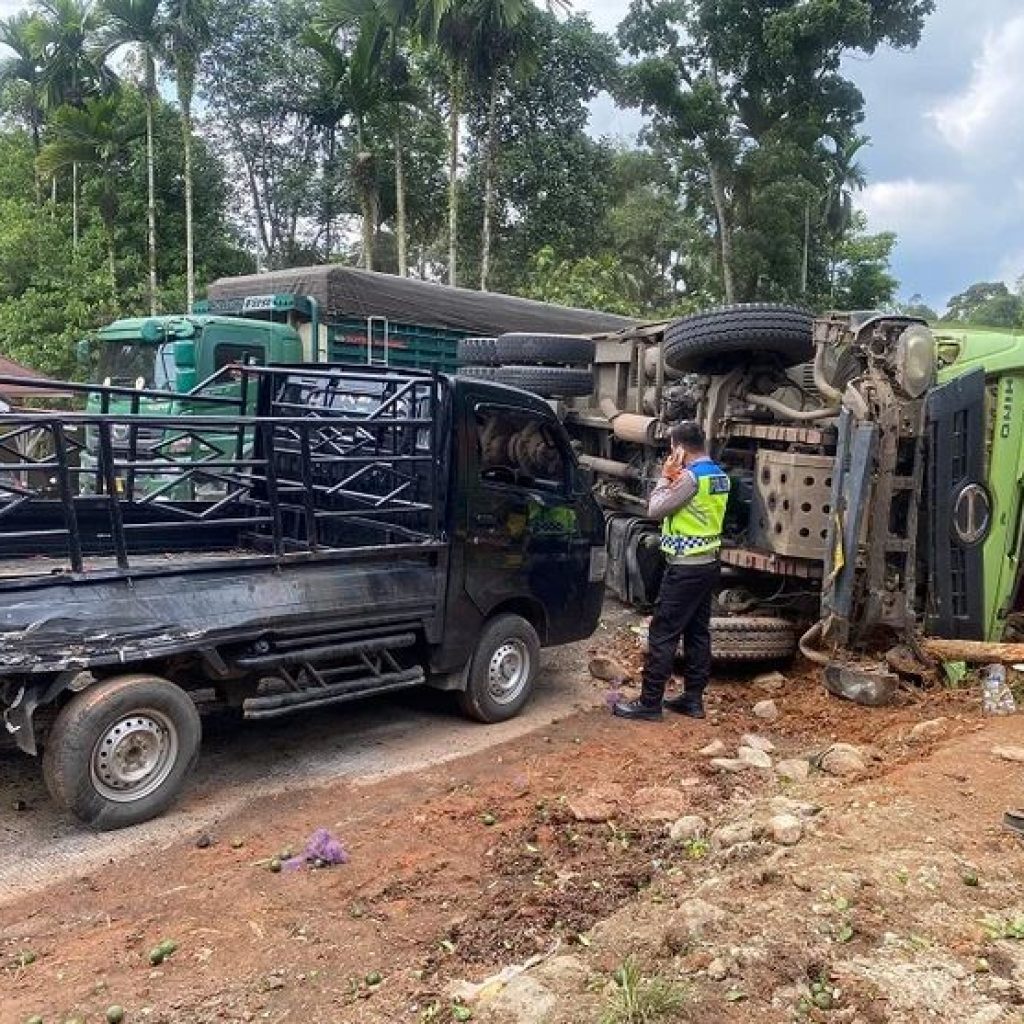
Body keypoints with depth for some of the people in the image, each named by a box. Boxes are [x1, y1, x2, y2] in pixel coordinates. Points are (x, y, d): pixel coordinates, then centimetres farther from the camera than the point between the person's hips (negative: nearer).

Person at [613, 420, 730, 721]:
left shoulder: (691, 476, -18)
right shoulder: (719, 475, 11)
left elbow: (655, 510, -13)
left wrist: (665, 477, -3)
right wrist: (674, 478, 4)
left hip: (686, 568, -9)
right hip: (707, 564, 9)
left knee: (663, 635, -4)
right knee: (697, 632, 13)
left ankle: (649, 702, 0)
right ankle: (693, 698, 19)